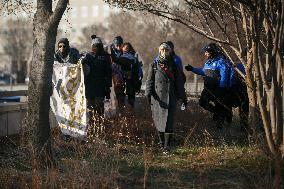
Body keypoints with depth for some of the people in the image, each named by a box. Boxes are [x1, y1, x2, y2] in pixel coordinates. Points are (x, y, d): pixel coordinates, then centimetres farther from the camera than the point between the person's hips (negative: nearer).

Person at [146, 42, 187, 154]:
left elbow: (179, 83, 15)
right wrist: (148, 93, -10)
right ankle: (161, 143, 21)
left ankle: (166, 146, -10)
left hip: (170, 98, 0)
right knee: (158, 121, 5)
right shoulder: (154, 66, 10)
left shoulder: (173, 66, 12)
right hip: (158, 98, 0)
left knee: (168, 122, -9)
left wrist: (183, 98, 14)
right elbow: (150, 81, 5)